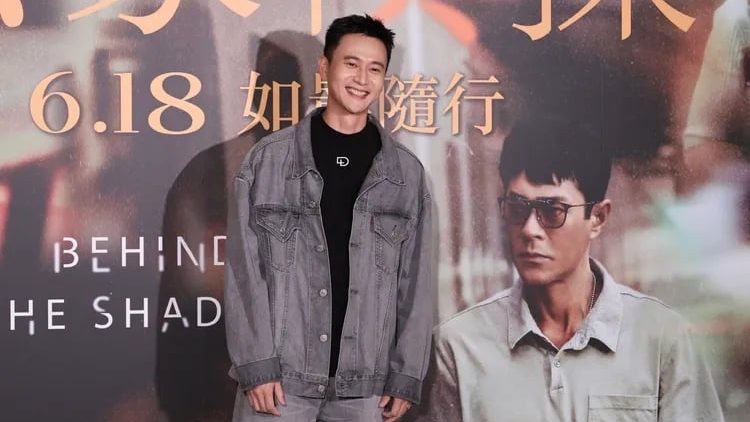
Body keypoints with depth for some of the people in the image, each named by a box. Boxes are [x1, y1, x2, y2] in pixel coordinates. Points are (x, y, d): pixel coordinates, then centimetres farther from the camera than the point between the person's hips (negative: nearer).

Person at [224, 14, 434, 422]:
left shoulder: (407, 173, 6)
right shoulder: (267, 160, 0)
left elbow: (416, 280, 6)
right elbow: (244, 269, -2)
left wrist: (406, 374, 1)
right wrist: (256, 363, -9)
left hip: (365, 381, 2)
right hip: (280, 373, -1)